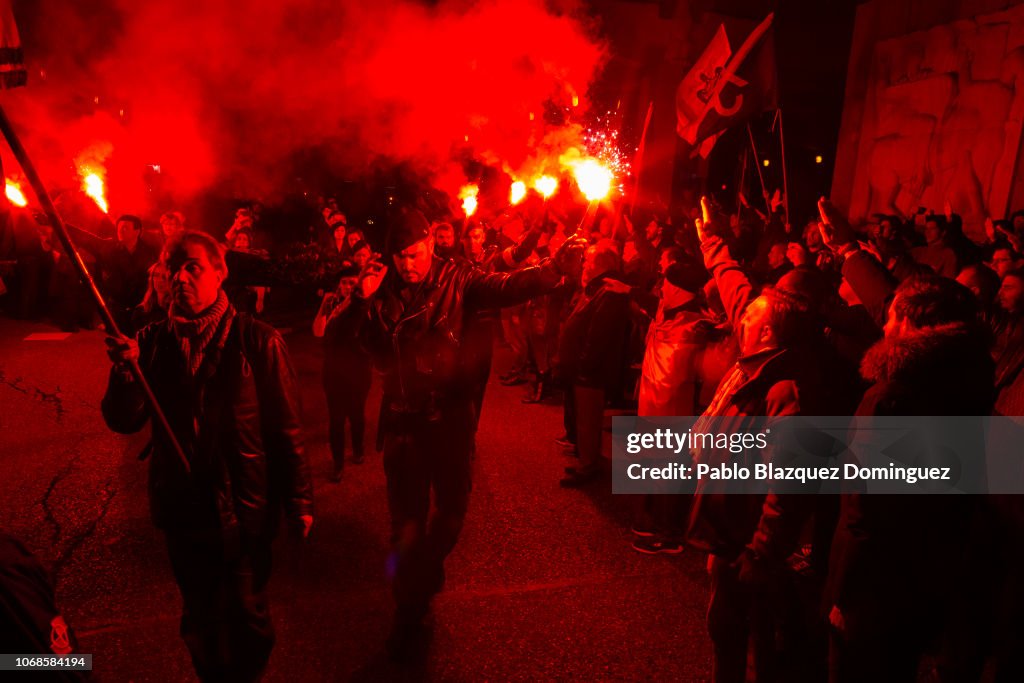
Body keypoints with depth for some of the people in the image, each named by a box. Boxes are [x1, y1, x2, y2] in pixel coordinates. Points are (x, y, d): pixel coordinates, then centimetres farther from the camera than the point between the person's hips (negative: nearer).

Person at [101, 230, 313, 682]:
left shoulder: (257, 341, -13)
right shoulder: (153, 341, -2)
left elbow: (286, 426, -9)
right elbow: (124, 422, -2)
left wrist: (299, 501, -6)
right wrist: (124, 371, -21)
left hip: (244, 510, -3)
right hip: (182, 509, 4)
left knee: (246, 618, 14)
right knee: (199, 617, 22)